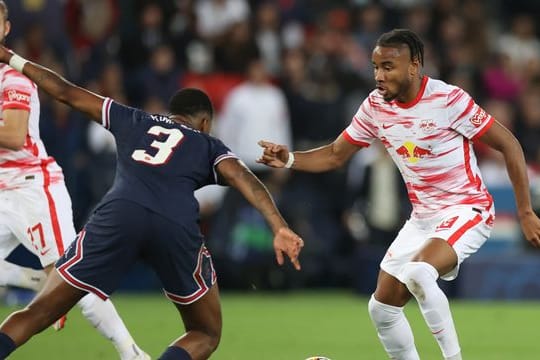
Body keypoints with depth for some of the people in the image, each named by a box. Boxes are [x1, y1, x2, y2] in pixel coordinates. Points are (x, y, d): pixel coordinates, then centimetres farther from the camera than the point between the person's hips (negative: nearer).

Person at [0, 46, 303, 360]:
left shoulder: (134, 120, 33)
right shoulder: (209, 145, 27)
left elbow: (67, 93, 37)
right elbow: (243, 178, 6)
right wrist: (280, 228, -6)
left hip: (119, 213, 1)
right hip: (176, 226, -1)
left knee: (39, 313, 7)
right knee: (206, 334, 17)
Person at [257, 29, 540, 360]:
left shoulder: (449, 99, -19)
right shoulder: (376, 106, -2)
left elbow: (510, 146, -12)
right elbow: (335, 155, 9)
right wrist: (289, 159, -10)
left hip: (466, 211, -7)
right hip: (422, 218, 7)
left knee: (418, 273, -34)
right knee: (382, 309, 4)